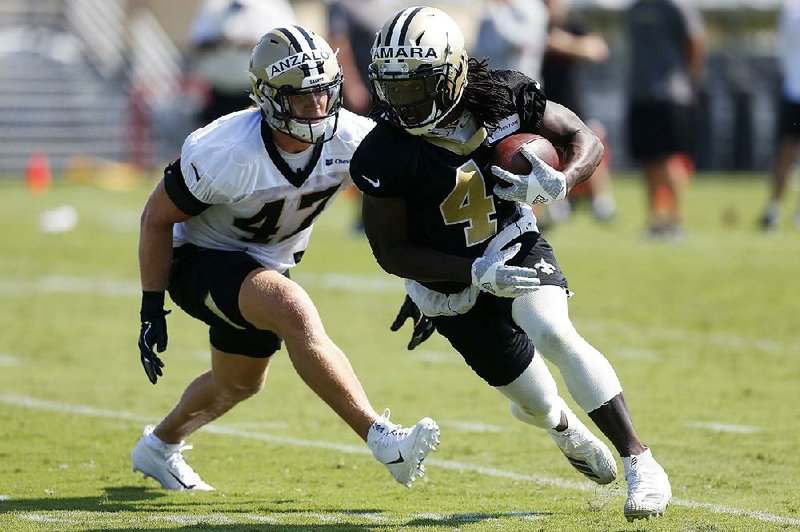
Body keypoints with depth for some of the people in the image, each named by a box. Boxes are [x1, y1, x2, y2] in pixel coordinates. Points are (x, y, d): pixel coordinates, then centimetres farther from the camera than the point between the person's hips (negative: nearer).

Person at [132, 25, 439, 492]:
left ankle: (160, 446, 51)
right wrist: (152, 310, -13)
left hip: (267, 264, 7)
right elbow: (157, 219, -17)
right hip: (200, 261, -7)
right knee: (294, 310, -32)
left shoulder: (350, 141, -21)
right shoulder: (225, 153, -30)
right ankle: (383, 441, -36)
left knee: (241, 383, 23)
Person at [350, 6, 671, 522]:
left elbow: (587, 141, -6)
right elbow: (392, 253, -17)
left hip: (518, 249, 0)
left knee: (555, 334, -29)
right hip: (453, 284, 0)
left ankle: (641, 464, -21)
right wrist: (476, 272, -28)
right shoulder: (386, 157, -24)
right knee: (538, 402, 7)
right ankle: (560, 423, 48)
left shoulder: (503, 98, -18)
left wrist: (558, 183, -29)